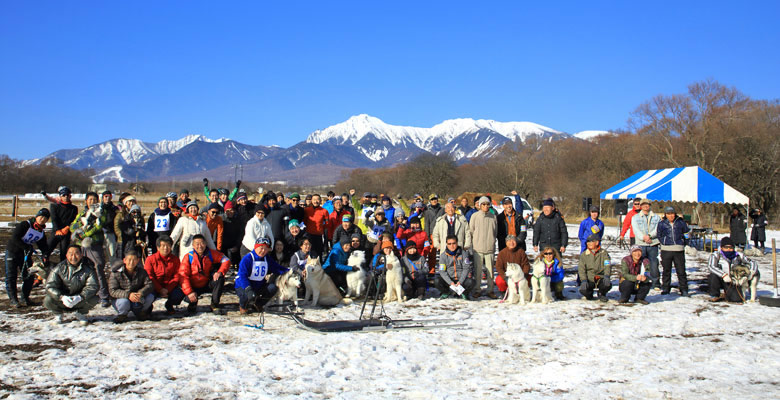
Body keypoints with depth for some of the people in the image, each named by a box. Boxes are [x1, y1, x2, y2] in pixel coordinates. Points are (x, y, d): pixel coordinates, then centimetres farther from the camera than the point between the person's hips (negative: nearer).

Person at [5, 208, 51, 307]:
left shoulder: (42, 233, 3)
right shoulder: (25, 225, -18)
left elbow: (44, 246, 5)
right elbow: (14, 237, -24)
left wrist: (45, 255, -15)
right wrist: (26, 247, -28)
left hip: (26, 254, 6)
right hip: (12, 251, -6)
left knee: (30, 276, 2)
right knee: (11, 276, -6)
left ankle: (25, 298, 16)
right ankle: (13, 300, -1)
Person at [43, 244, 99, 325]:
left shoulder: (87, 270, -7)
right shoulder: (59, 268, -6)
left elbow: (92, 286, -17)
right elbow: (50, 286, -14)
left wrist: (80, 297, -35)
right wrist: (62, 297, -32)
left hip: (80, 301, 0)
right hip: (62, 301, 0)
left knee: (94, 299, -27)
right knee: (48, 301, -28)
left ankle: (81, 314, 6)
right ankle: (59, 314, 8)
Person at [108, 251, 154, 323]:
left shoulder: (141, 272, -5)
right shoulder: (116, 273, -13)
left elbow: (150, 285, -15)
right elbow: (112, 291, -20)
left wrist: (141, 293, -37)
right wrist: (128, 295, -36)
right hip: (122, 298, -3)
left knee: (150, 297, -24)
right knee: (124, 302, -38)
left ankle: (141, 312, 7)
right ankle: (122, 314, 0)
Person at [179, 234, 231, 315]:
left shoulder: (211, 253, -8)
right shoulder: (188, 257, -13)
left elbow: (226, 260, -9)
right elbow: (183, 276, -18)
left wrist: (220, 272, -29)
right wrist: (189, 292, -29)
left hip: (207, 284, 2)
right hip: (194, 287, -2)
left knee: (220, 279, -26)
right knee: (188, 298, -31)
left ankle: (215, 305, -12)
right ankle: (193, 304, 11)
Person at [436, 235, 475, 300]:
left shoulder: (463, 253, -2)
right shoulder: (443, 256, -1)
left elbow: (466, 268, -6)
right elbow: (442, 271, -6)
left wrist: (460, 281, -18)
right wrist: (450, 282, -19)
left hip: (462, 278, 0)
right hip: (449, 279, 0)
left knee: (472, 282, -30)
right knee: (437, 282, -28)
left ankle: (464, 293, 4)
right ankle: (446, 292, 7)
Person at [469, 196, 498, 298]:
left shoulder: (493, 217, 6)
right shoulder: (475, 216, 1)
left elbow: (495, 231, 15)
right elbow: (471, 230, 6)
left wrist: (492, 241, 10)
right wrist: (475, 242, 5)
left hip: (490, 248, 1)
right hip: (477, 247, -1)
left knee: (490, 269, 3)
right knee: (477, 269, 1)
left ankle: (490, 290, 11)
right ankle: (477, 289, 10)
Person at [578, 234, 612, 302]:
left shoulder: (604, 253, 3)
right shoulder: (584, 255, 5)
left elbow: (607, 266, -9)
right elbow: (581, 269, -2)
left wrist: (606, 276, -28)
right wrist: (584, 281, -18)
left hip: (601, 279, 0)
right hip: (589, 279, 0)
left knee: (608, 285, -33)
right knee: (583, 290, -29)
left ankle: (602, 294, 6)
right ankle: (589, 293, 12)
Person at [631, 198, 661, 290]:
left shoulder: (656, 217, 13)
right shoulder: (635, 217, 12)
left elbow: (658, 229, 0)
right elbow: (636, 230, -2)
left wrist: (649, 236, -17)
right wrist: (643, 237, -19)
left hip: (653, 244, 0)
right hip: (640, 244, 0)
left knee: (654, 263, -1)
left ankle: (656, 283, 9)